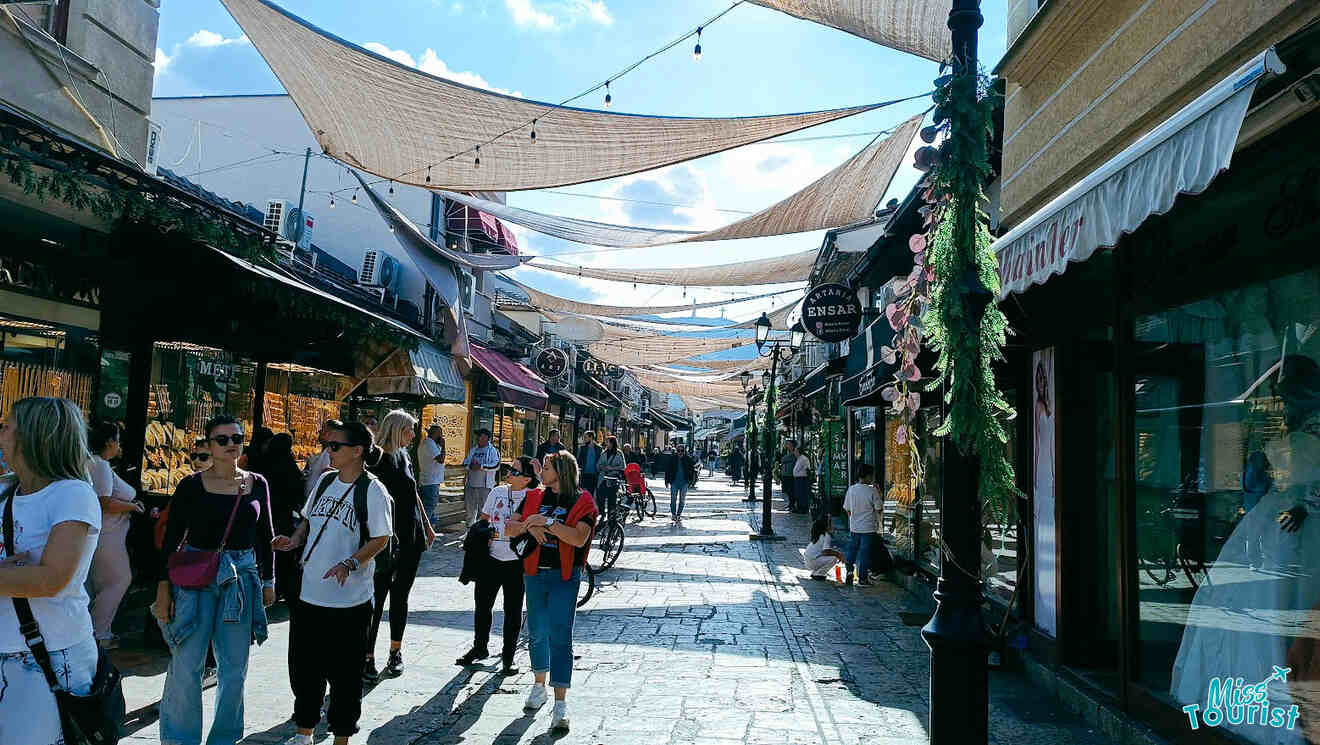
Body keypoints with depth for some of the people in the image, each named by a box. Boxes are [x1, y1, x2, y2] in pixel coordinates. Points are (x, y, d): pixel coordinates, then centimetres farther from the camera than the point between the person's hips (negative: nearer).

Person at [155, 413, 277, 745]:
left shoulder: (257, 484, 7)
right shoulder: (191, 485, -2)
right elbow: (171, 539, -1)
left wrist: (268, 580, 12)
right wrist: (164, 588, -5)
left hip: (241, 577, 3)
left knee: (235, 669, 8)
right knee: (187, 666, -1)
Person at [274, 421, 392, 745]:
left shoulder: (373, 490, -12)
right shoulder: (325, 481, 7)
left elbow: (381, 539, -12)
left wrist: (349, 564, -25)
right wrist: (295, 540, 1)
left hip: (350, 600, -6)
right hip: (310, 594, 6)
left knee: (344, 673, 5)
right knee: (304, 667, 16)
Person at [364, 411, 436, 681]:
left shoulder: (403, 457, 12)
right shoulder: (376, 458, -11)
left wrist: (427, 525, 24)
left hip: (411, 538, 7)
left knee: (400, 597, 13)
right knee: (377, 598, -2)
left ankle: (396, 652, 24)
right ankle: (367, 657, 6)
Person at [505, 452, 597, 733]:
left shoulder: (581, 502, -6)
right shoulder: (534, 497, 9)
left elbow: (579, 538, -20)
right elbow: (511, 528, 5)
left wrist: (548, 522, -22)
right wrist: (530, 525, -14)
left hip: (564, 577, -5)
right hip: (535, 574, 5)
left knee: (560, 637, -8)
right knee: (537, 632, 15)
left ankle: (560, 705, -5)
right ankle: (539, 688, 35)